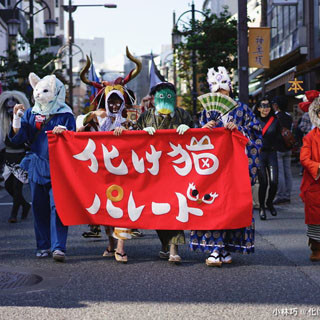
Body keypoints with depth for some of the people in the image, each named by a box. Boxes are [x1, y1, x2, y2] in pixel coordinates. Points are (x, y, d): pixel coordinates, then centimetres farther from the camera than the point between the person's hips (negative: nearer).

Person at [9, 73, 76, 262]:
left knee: (58, 206, -12)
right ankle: (43, 246, 17)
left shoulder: (66, 116, 1)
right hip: (37, 167, 4)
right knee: (39, 208, 8)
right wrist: (17, 117, -8)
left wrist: (63, 134, -20)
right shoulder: (31, 114, 11)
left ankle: (58, 247, -14)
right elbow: (18, 138, 4)